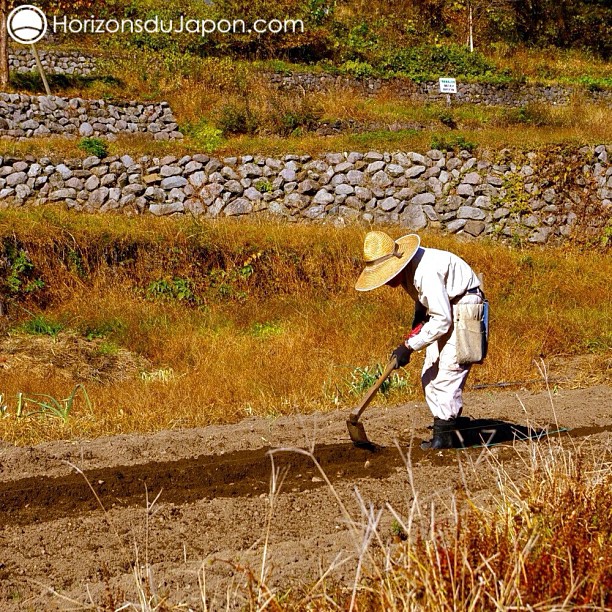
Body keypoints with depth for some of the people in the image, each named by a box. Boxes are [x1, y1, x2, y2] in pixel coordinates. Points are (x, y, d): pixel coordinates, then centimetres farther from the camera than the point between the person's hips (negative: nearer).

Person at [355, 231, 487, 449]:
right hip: (445, 309, 10)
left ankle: (445, 434, -9)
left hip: (463, 306, -10)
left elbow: (442, 320, -29)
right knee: (430, 374, 6)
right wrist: (415, 330, 0)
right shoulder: (407, 268, -1)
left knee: (448, 371, -15)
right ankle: (445, 431, 10)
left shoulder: (426, 272, -30)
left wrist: (409, 346, -26)